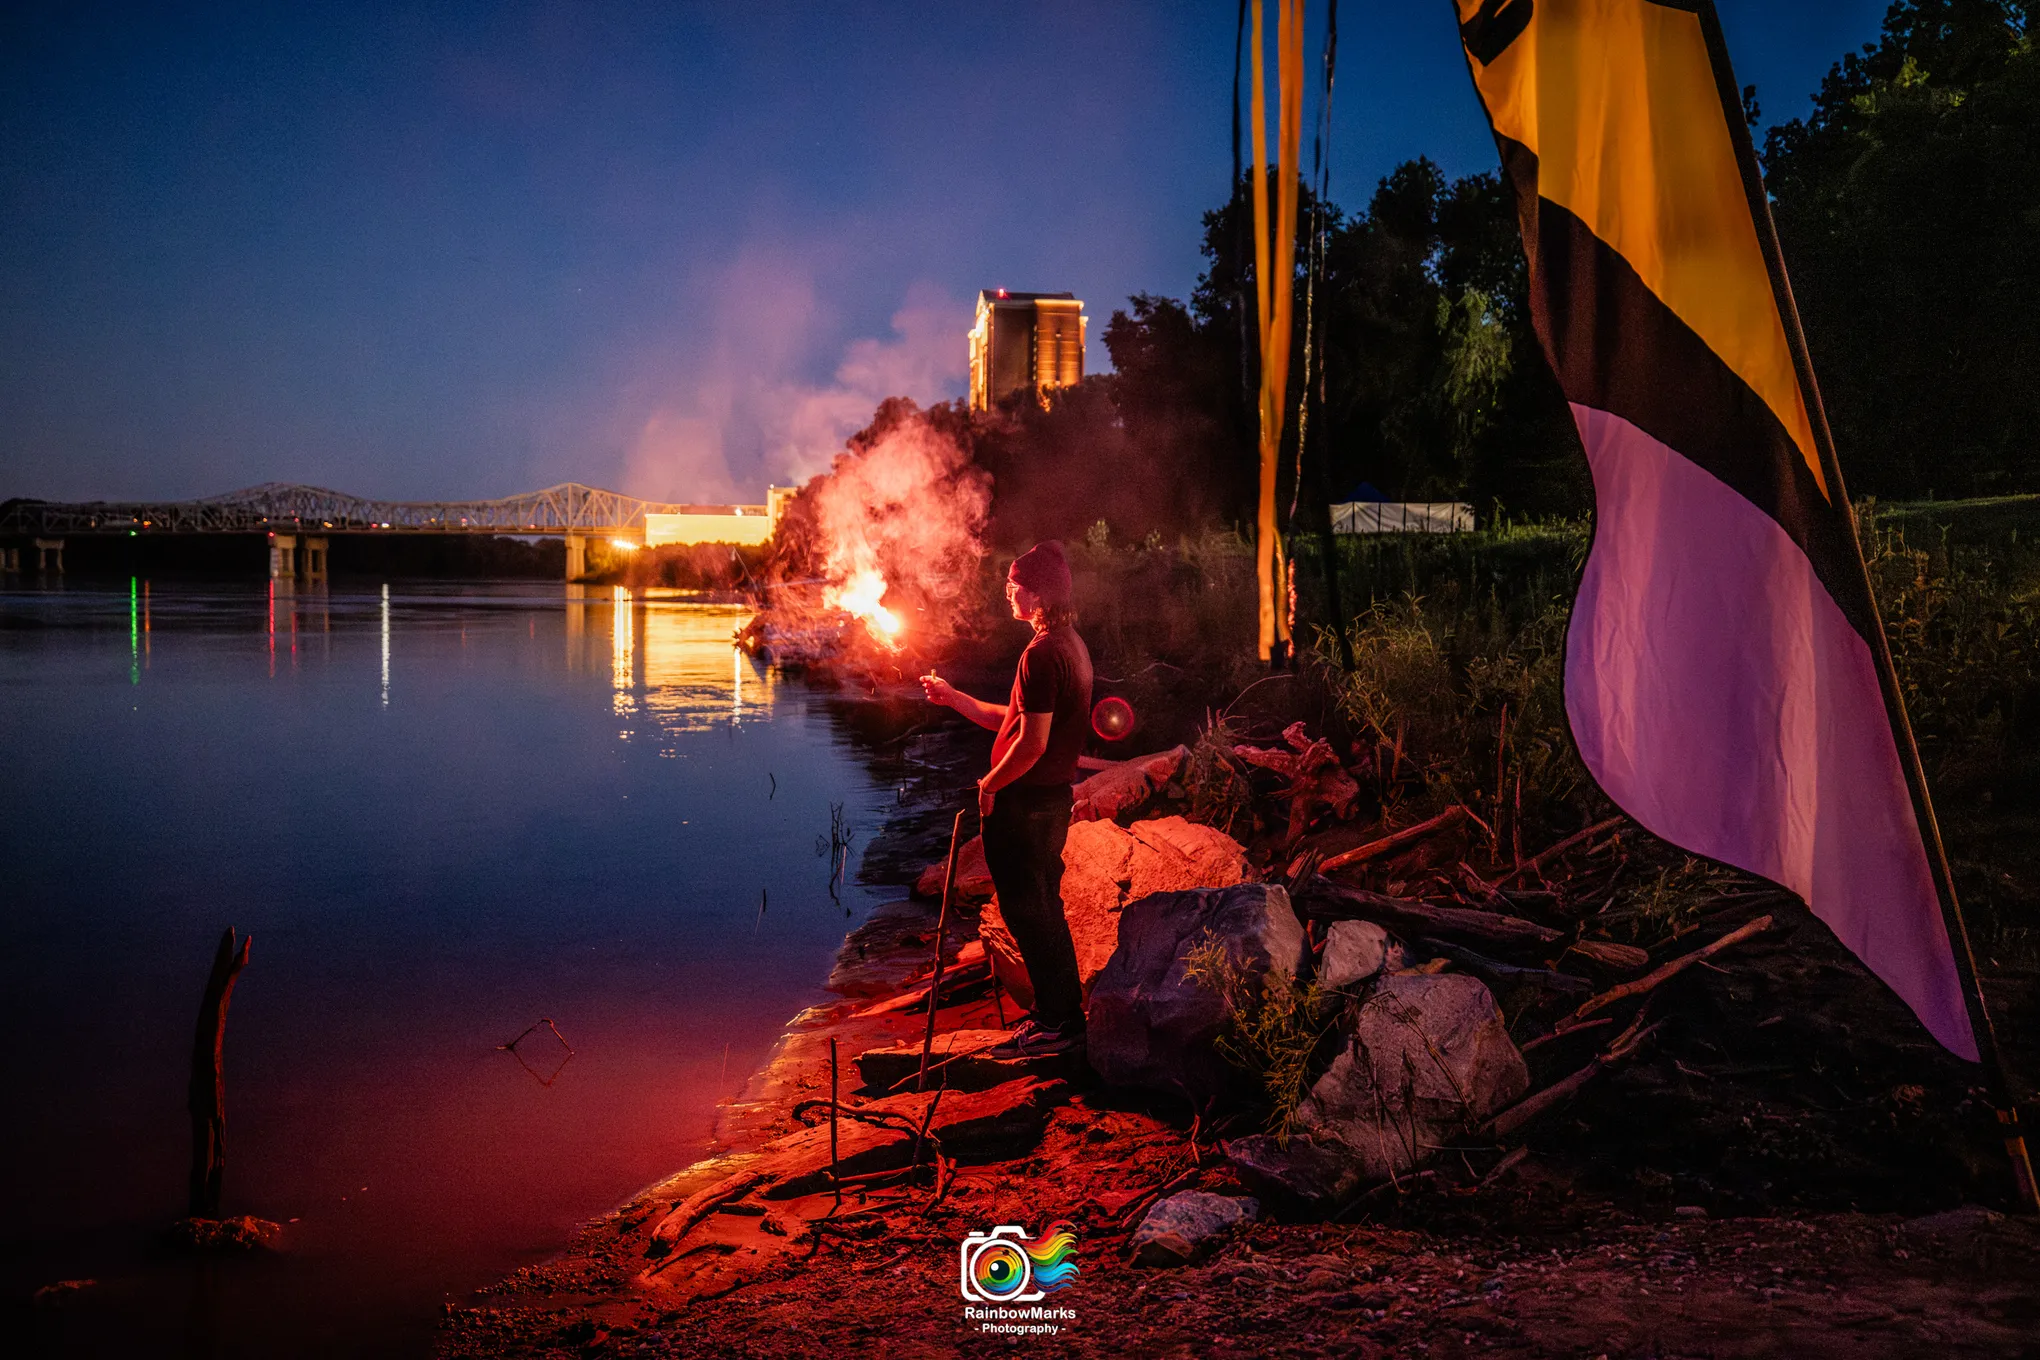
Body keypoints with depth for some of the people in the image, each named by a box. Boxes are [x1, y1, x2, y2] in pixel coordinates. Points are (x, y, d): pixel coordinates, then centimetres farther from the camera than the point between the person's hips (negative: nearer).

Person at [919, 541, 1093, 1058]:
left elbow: (1032, 741, -24)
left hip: (1025, 802, -10)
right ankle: (1065, 1014, 27)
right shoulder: (1070, 645, 12)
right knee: (1043, 908, 18)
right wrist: (953, 698, 18)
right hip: (1053, 797, 10)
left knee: (1029, 912, 0)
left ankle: (1057, 1023, 7)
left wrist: (989, 784, -10)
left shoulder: (1042, 654, -21)